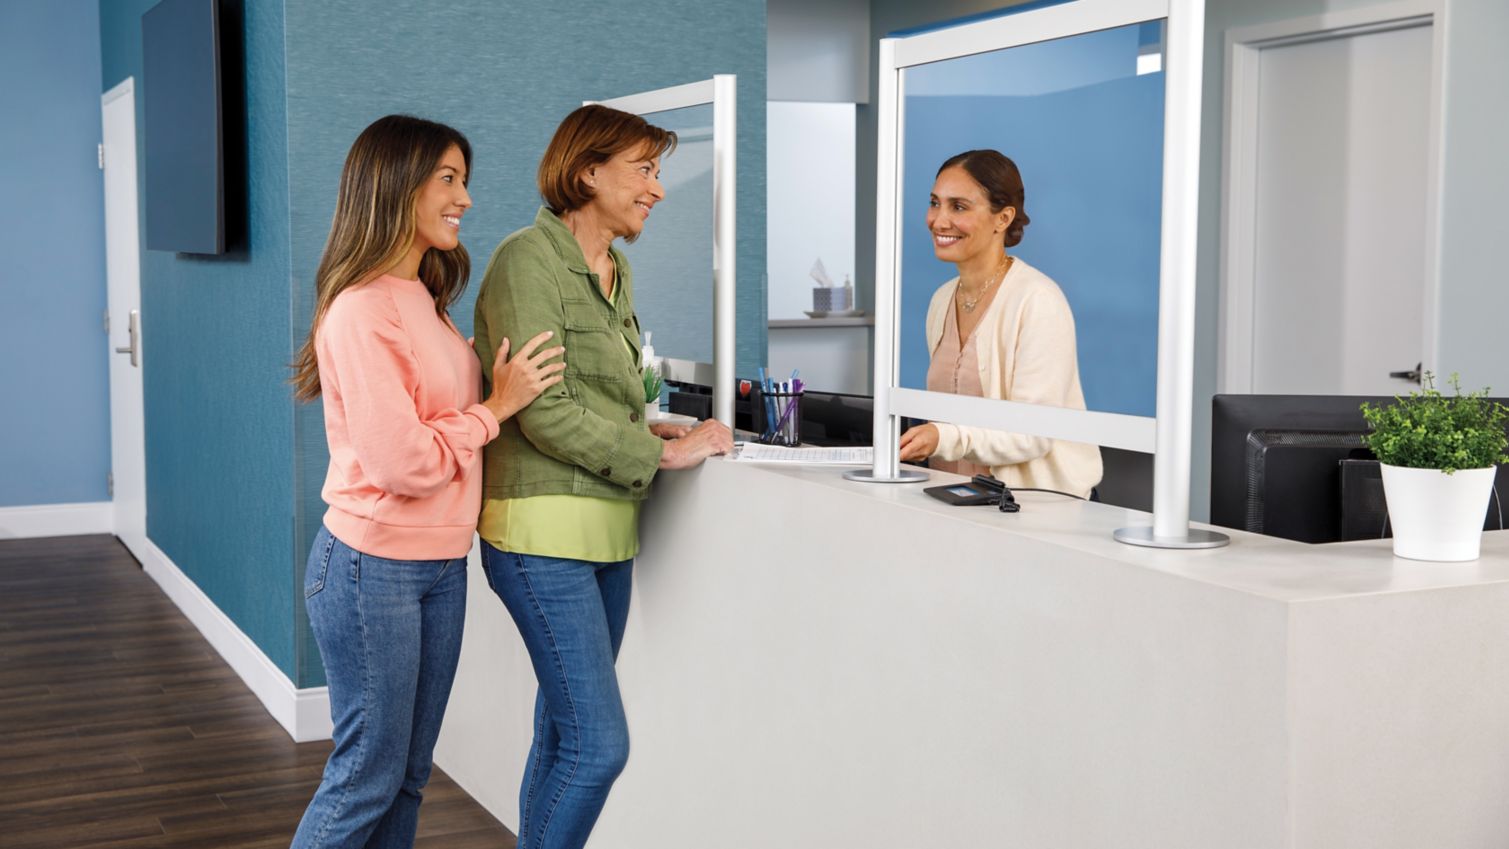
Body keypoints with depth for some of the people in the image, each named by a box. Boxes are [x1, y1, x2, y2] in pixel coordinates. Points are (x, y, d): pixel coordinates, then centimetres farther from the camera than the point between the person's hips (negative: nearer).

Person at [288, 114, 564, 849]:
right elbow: (401, 462, -22)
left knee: (408, 779, 16)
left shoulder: (423, 301, 11)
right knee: (366, 777, 3)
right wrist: (495, 407, -12)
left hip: (440, 566, 9)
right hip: (375, 568, -9)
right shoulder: (362, 311, -18)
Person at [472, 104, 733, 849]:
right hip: (543, 533, -8)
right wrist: (664, 453, -14)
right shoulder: (528, 261, -11)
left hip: (606, 531, 9)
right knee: (599, 745, -10)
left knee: (564, 736, 13)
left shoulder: (614, 271, 15)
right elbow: (543, 411, -17)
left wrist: (645, 430, 4)